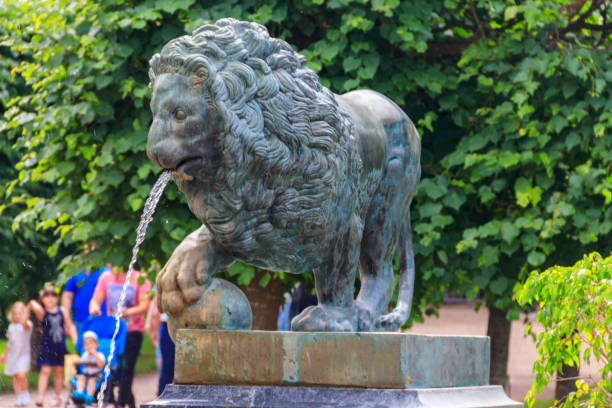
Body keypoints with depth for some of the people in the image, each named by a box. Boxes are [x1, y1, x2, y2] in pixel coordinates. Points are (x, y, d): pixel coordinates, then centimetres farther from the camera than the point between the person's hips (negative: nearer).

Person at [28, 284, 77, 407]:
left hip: (60, 346, 3)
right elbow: (34, 305, -25)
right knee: (45, 370, -11)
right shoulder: (42, 312, -7)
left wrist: (75, 338, -2)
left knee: (58, 372, 12)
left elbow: (70, 326, 5)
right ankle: (40, 397, -15)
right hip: (47, 345, -3)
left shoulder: (62, 311, 2)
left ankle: (57, 397, 24)